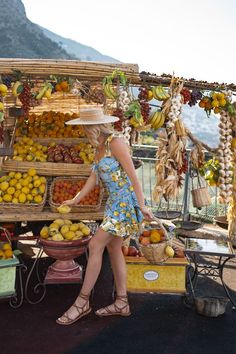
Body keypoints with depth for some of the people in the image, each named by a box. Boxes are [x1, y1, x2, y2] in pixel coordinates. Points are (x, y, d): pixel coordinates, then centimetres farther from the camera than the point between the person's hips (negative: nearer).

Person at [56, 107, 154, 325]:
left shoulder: (115, 143, -14)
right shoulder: (99, 148, 13)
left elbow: (133, 176, -16)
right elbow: (94, 178, 20)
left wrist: (142, 206, -17)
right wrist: (75, 200, 23)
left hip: (127, 201, -9)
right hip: (116, 201, 9)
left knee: (95, 245, -9)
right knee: (113, 248, 11)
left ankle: (82, 302, 2)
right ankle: (122, 303, 21)